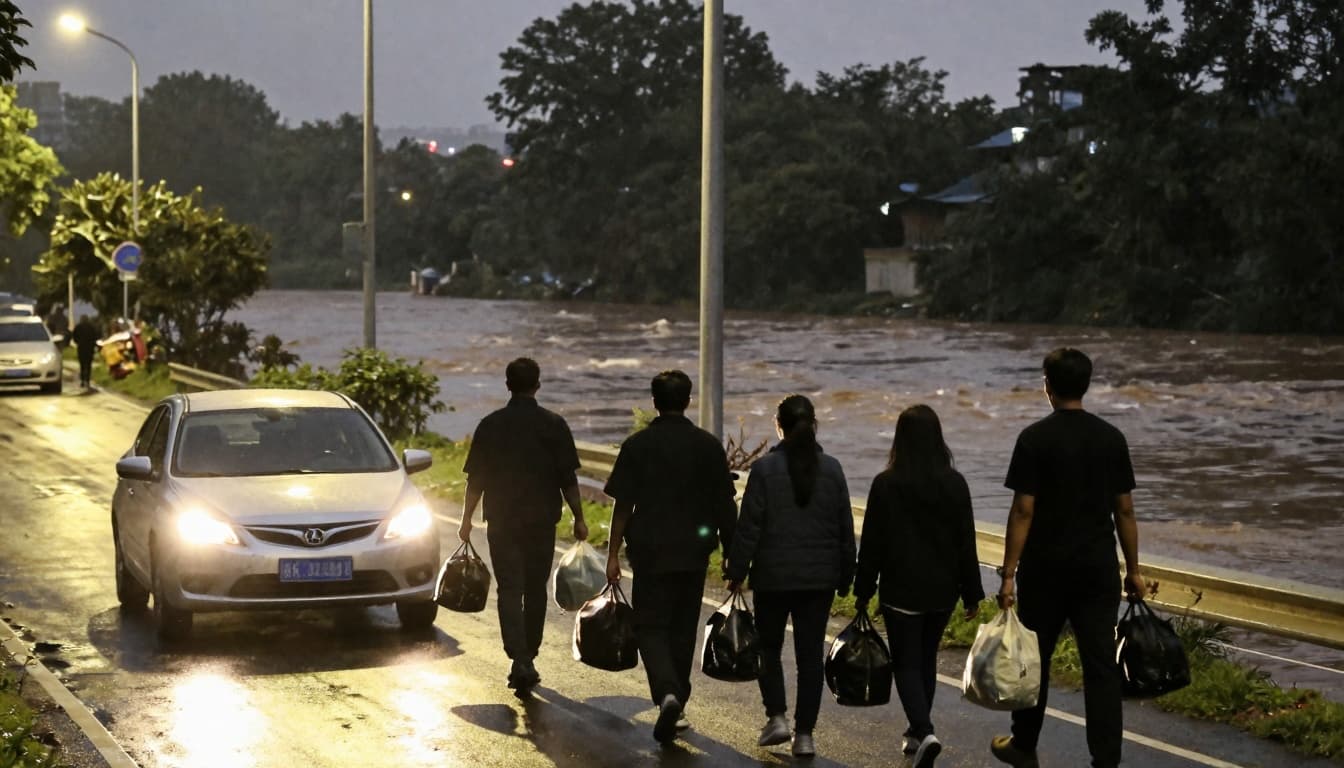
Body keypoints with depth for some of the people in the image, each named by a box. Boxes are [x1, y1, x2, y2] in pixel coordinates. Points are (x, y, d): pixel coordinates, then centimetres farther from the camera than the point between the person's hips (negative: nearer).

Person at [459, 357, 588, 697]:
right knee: (535, 591, 14)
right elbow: (568, 478, -4)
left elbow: (475, 479, 1)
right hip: (542, 522, 0)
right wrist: (578, 518, 5)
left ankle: (520, 660, -18)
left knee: (509, 590, -1)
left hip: (502, 522, 0)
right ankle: (528, 659, 22)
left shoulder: (490, 425, -1)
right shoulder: (553, 425, -4)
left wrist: (466, 520, 10)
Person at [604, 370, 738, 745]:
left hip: (650, 551, -2)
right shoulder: (709, 446, 0)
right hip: (693, 552, 2)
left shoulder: (637, 445, -5)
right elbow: (725, 506, 1)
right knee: (683, 629, 13)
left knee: (650, 625, 4)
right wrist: (730, 554, 9)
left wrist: (614, 553, 1)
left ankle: (667, 693, -20)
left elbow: (623, 503, -6)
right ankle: (676, 705, 18)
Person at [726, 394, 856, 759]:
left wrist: (736, 572, 0)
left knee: (769, 647, 16)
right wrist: (845, 577, 14)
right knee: (811, 653, 6)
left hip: (773, 576, -2)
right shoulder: (832, 469, 0)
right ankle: (805, 733, 6)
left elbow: (749, 526, -9)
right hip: (820, 577, 2)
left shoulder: (765, 468, -9)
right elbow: (846, 528, 5)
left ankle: (777, 716, 4)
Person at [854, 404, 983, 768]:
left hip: (901, 589, -3)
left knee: (906, 663, 2)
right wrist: (972, 594, 8)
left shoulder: (886, 484, -10)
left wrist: (864, 589, 4)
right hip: (943, 589, 3)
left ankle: (925, 732, -18)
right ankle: (918, 731, 28)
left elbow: (872, 542, -6)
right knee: (927, 659, 19)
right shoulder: (954, 483, -3)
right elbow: (966, 543, 0)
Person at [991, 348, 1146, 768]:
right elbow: (1125, 510, 4)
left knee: (1035, 657, 13)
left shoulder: (1035, 438, -9)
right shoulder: (1111, 438, 2)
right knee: (1101, 664, 3)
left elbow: (1023, 511, -12)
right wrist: (1133, 569, 13)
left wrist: (1008, 573, -8)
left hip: (1046, 567, -3)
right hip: (1099, 567, 3)